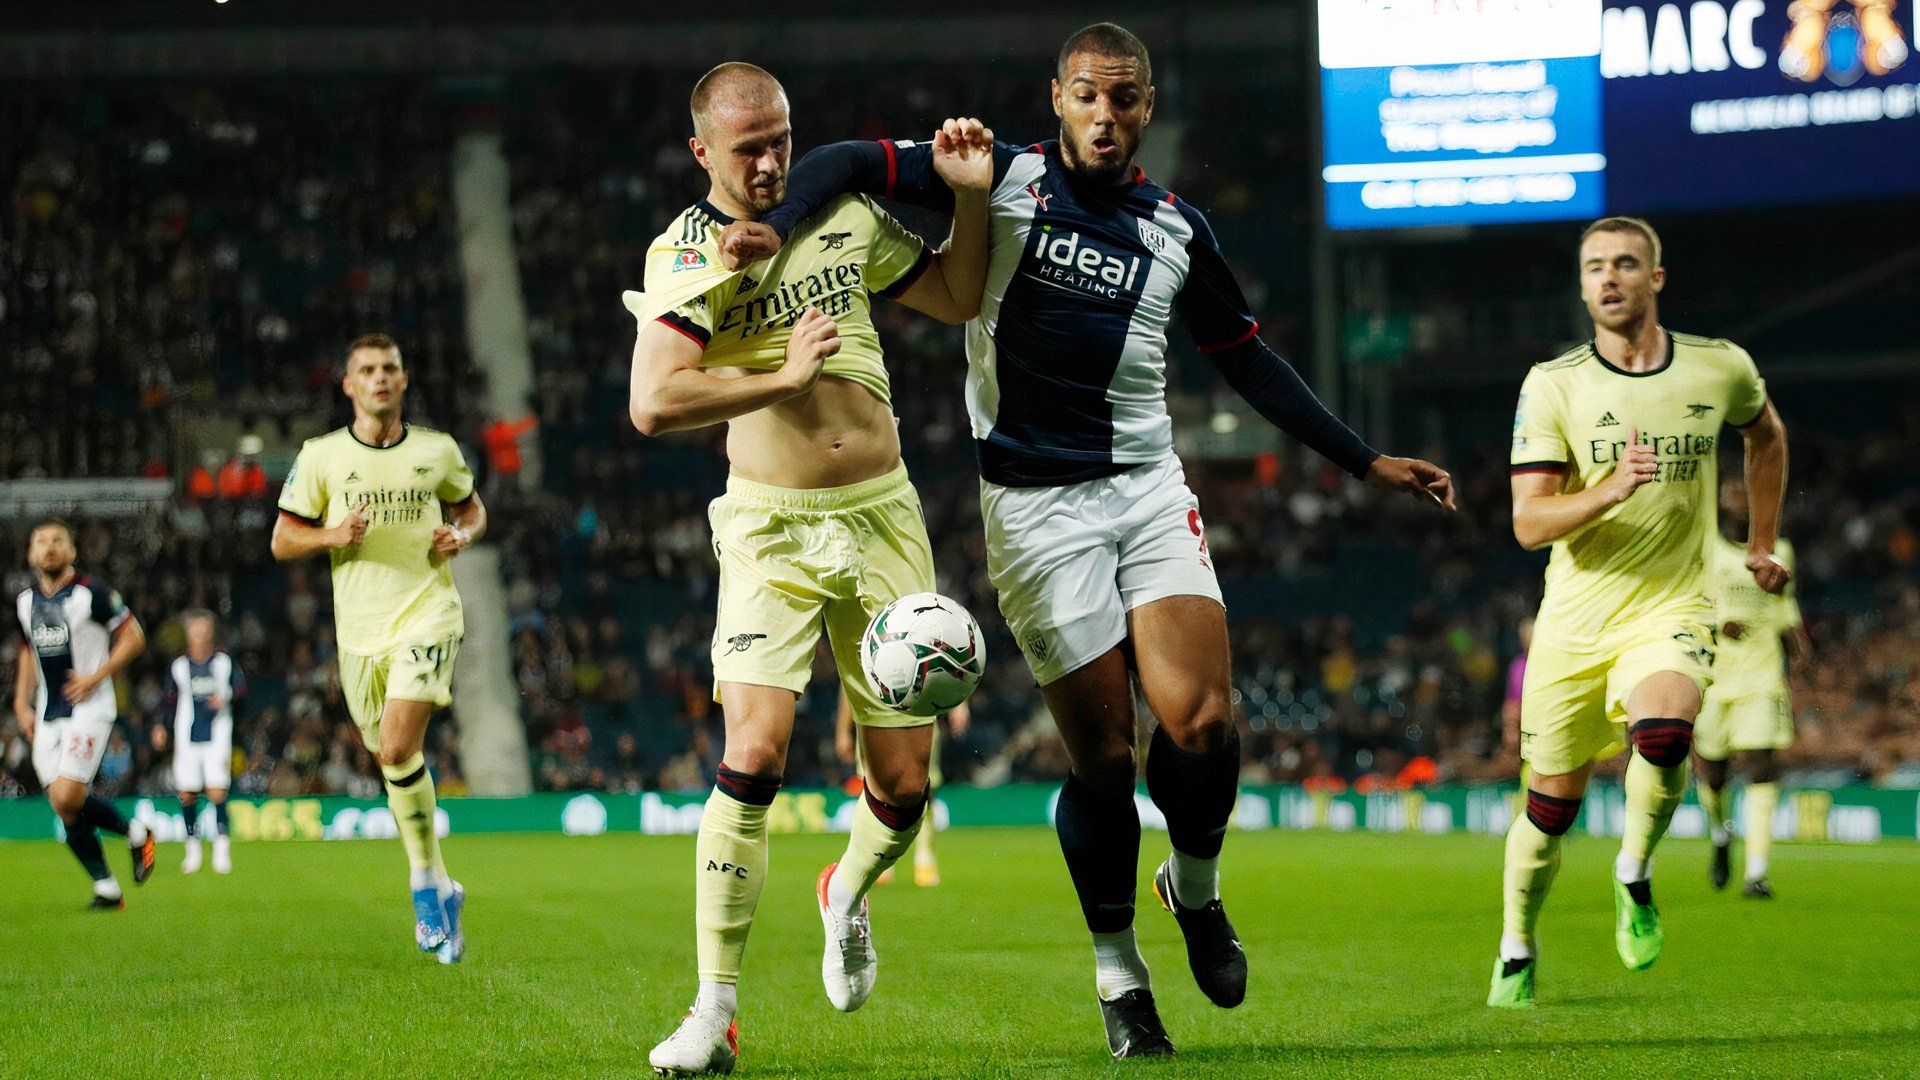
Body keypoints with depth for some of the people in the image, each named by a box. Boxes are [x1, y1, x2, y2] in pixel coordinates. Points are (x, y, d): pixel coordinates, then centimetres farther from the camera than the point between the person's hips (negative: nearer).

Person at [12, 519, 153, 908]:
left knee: (66, 798, -19)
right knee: (62, 803, -2)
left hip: (88, 708, -6)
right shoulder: (24, 601, 10)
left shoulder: (92, 591, -8)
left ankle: (135, 832, 6)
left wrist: (98, 676, -15)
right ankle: (106, 888, 8)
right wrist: (22, 703, 15)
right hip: (47, 715, 6)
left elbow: (134, 638, -5)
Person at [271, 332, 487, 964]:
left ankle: (426, 885, -6)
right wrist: (332, 536, -13)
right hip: (360, 627, 2)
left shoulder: (438, 451, 5)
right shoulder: (321, 456, 2)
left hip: (426, 611, -2)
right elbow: (282, 541, 6)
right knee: (389, 759, 8)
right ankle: (438, 889, 24)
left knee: (398, 749, -20)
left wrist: (462, 535, -1)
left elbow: (471, 508, 21)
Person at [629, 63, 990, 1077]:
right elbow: (654, 402, -23)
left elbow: (957, 298, 18)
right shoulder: (689, 252, -9)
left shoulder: (847, 213, 5)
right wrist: (786, 374, -21)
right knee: (755, 751, -21)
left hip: (883, 519, 4)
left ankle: (847, 895, 37)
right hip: (771, 528, -4)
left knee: (902, 783, 2)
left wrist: (970, 196, 3)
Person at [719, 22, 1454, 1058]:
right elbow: (849, 163, -3)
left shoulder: (1176, 229, 9)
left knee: (1201, 721, -15)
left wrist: (1365, 461, 18)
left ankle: (1196, 888, 16)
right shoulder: (1006, 180, -2)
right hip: (1034, 503, -3)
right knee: (1103, 753, -5)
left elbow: (1246, 358, 19)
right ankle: (1117, 975, 14)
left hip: (1149, 490, 3)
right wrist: (779, 225, -23)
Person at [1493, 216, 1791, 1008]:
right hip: (1575, 619, 1)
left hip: (1671, 611, 0)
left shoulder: (1721, 369, -1)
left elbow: (1765, 435, 23)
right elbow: (1529, 524, -12)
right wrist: (1612, 489, -28)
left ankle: (1634, 878, -3)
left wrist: (1762, 543, 24)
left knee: (1662, 732, -31)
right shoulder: (1551, 386, -6)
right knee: (1551, 808, 4)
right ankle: (1517, 956, 30)